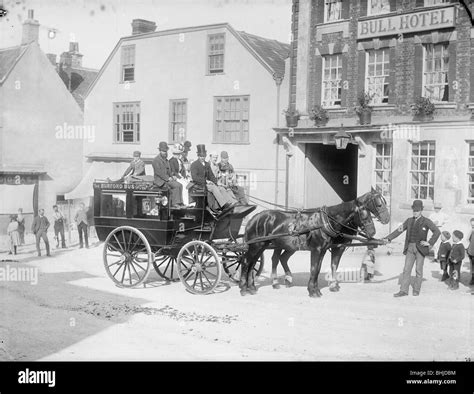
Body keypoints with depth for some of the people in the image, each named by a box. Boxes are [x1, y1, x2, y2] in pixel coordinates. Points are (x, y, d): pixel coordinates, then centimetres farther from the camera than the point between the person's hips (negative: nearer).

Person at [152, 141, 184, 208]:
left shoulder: (166, 160, 21)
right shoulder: (156, 160, -8)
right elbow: (158, 172, -17)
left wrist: (172, 177, 4)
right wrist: (167, 178, -20)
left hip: (167, 179, 8)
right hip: (160, 180, -8)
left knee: (180, 185, -9)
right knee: (176, 185, -24)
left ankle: (180, 202, -13)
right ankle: (174, 204, -21)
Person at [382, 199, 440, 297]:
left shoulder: (426, 221, -2)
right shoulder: (409, 221, 11)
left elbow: (437, 231, -9)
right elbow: (398, 231, 6)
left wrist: (430, 243, -15)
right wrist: (388, 239, -5)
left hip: (420, 248, -4)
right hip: (410, 248, 4)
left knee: (418, 270, 1)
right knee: (406, 269, -2)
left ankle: (416, 290, 13)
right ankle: (403, 291, -2)